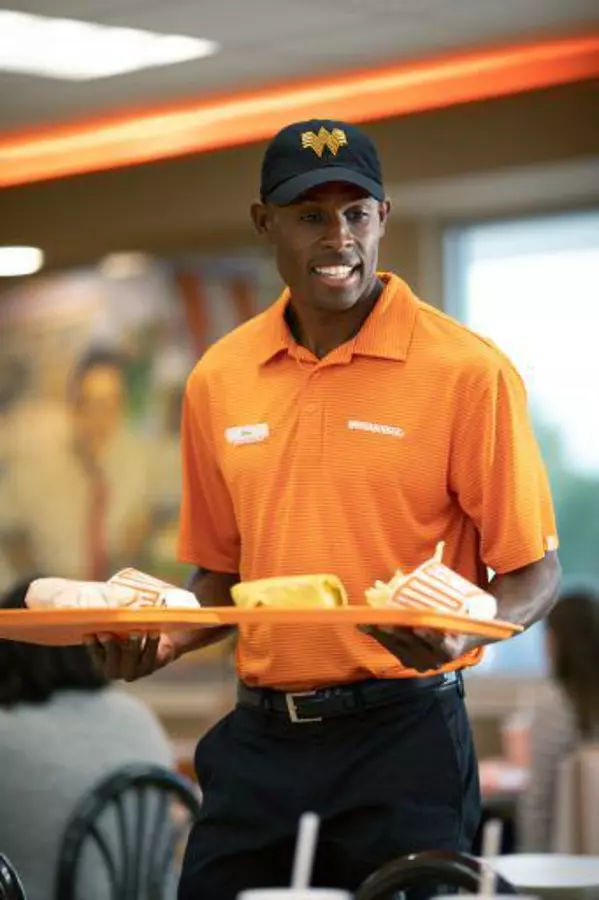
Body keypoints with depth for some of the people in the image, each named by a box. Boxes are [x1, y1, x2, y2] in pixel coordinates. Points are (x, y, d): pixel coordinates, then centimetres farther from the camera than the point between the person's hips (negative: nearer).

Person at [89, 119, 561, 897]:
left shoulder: (469, 371, -7)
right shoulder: (219, 380, 8)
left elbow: (534, 572, -4)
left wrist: (464, 632, -23)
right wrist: (164, 642, 0)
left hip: (400, 735, -4)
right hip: (258, 738, 4)